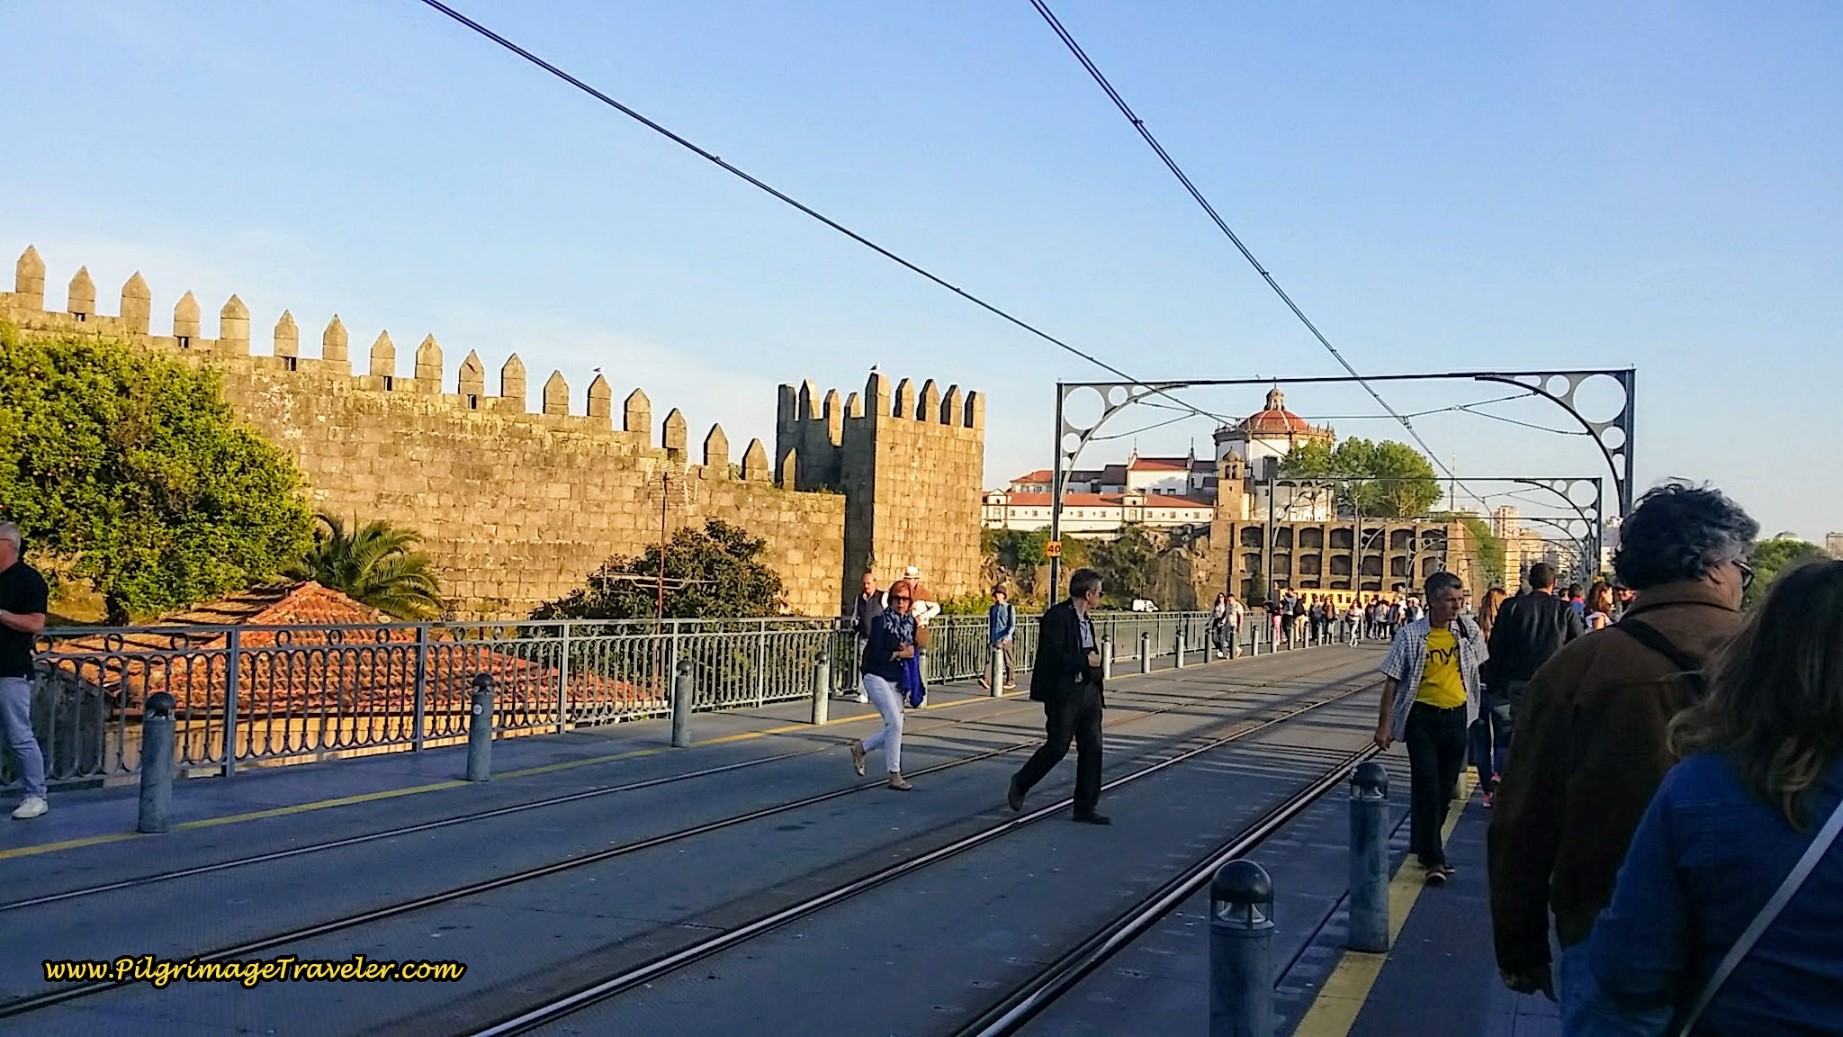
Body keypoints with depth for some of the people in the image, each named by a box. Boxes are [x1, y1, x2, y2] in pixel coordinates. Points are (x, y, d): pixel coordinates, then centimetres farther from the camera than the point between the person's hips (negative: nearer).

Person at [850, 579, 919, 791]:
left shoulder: (911, 622, 7)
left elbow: (915, 649, 15)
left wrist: (911, 651, -7)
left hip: (897, 681, 7)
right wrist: (899, 654, -13)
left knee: (893, 729, 6)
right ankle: (895, 775, -6)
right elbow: (875, 655, -15)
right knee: (895, 723, -15)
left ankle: (860, 748, 31)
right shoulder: (881, 621, -11)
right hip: (877, 677, -7)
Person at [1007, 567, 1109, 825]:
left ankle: (1086, 807, 13)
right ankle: (1020, 784, 22)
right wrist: (1085, 660, -16)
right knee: (1057, 748, -2)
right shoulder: (1056, 616, -14)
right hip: (1064, 692, -8)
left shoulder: (1084, 620, 15)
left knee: (1092, 749, 5)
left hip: (1088, 692, 8)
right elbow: (1052, 656, -22)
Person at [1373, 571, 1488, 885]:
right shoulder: (1411, 635, -9)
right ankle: (1434, 859, -1)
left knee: (1445, 789, 11)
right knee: (1427, 788, -7)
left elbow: (1479, 665, 19)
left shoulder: (1468, 629, 1)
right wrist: (1384, 724, -7)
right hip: (1422, 717, -4)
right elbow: (1392, 681, -6)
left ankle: (1423, 846, 27)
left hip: (1457, 716, 4)